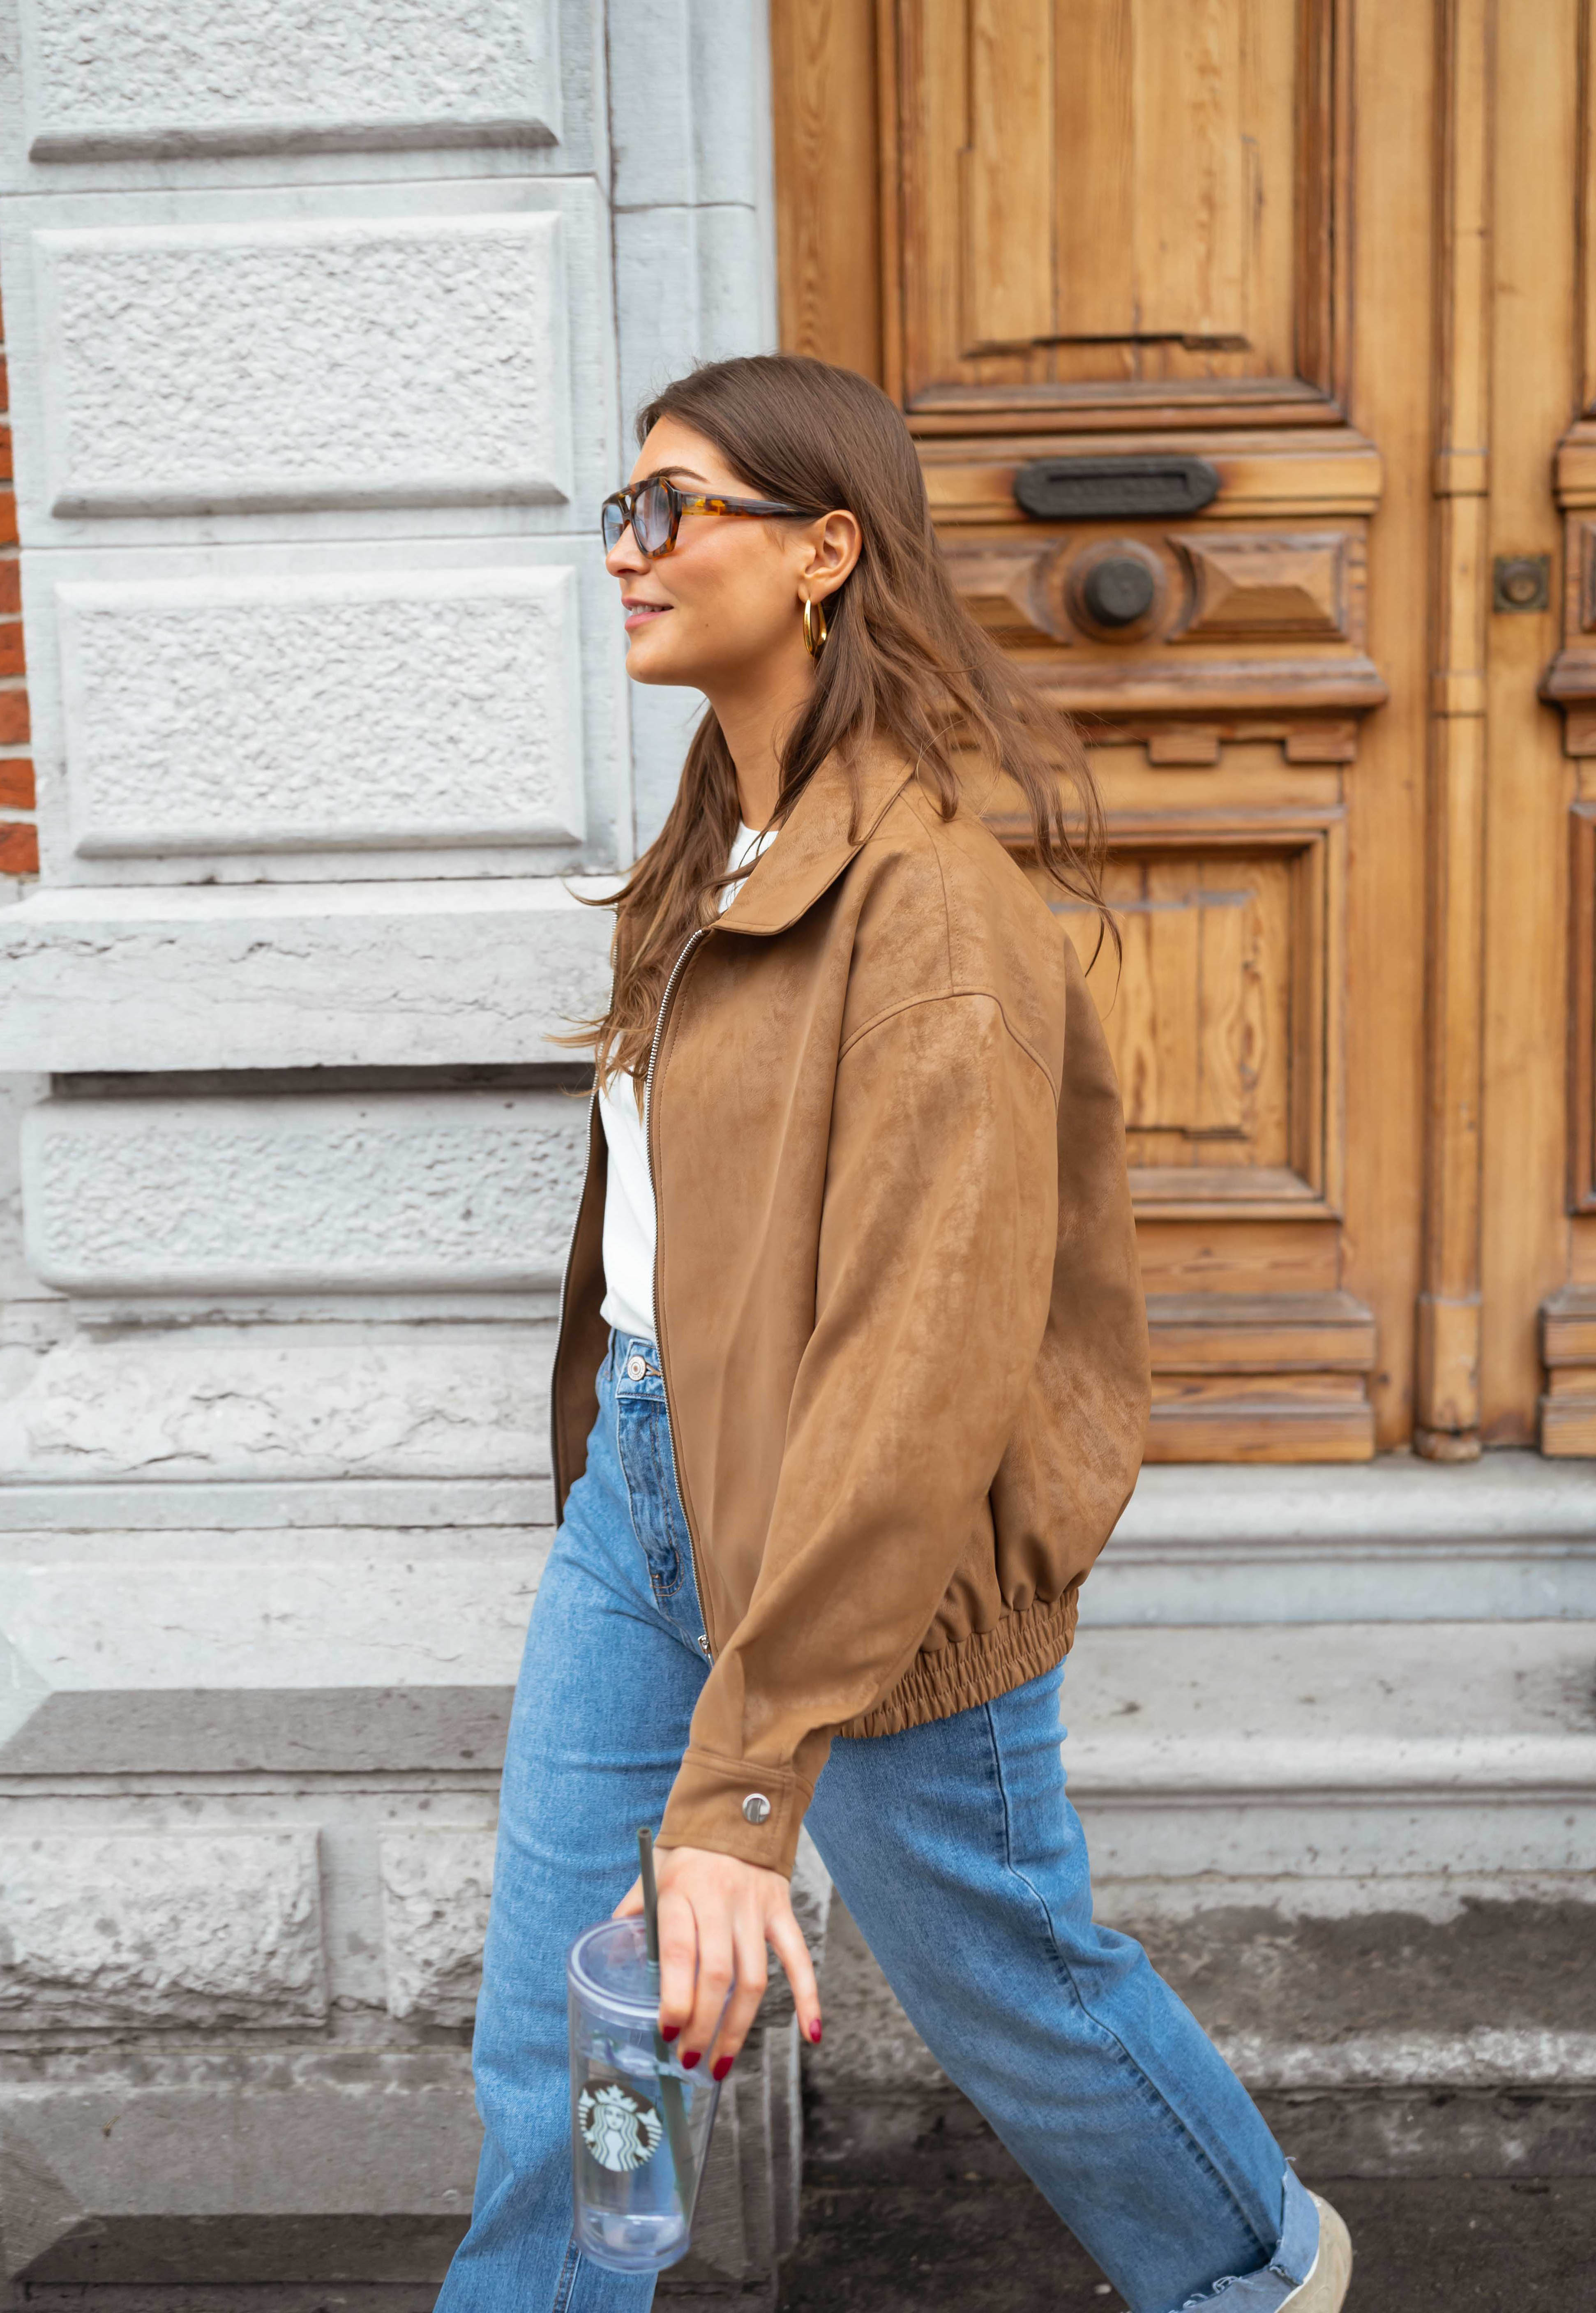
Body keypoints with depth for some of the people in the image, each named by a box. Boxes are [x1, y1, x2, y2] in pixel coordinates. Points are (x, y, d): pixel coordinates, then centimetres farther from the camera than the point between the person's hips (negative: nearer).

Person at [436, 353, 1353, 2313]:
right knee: (547, 2016, 12)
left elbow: (923, 1358, -31)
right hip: (640, 1476, 8)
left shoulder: (933, 895, -23)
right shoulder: (727, 846, 7)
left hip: (877, 1552, -7)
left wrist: (742, 1789, -33)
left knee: (1004, 1974, 17)